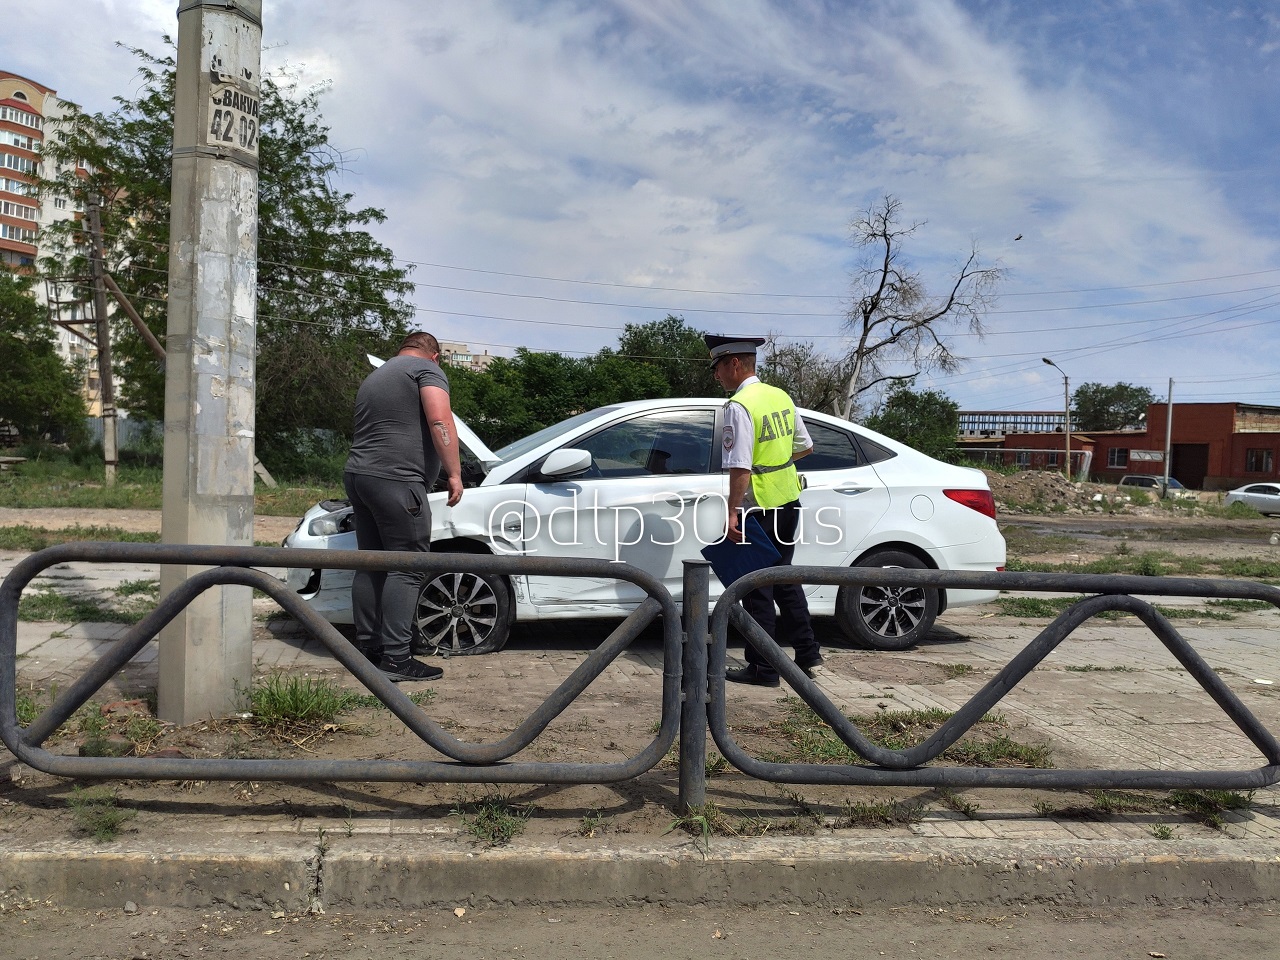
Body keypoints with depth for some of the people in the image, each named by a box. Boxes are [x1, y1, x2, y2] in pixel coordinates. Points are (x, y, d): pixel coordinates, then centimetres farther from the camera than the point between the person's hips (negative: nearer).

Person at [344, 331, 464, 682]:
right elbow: (440, 421, -14)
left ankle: (367, 647, 16)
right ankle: (396, 658, -9)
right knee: (406, 569, -7)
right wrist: (454, 473, -13)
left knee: (370, 565, 12)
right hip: (396, 479, -9)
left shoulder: (373, 378, 29)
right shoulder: (427, 369, 2)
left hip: (358, 475, 9)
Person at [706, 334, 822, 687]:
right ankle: (807, 652, 27)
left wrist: (732, 513, -19)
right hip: (789, 501, 8)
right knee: (784, 577, 20)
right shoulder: (781, 397, 8)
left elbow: (740, 467, -23)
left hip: (759, 507, -8)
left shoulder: (739, 406, -18)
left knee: (756, 587, 2)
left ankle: (763, 668, 10)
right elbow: (805, 447, 16)